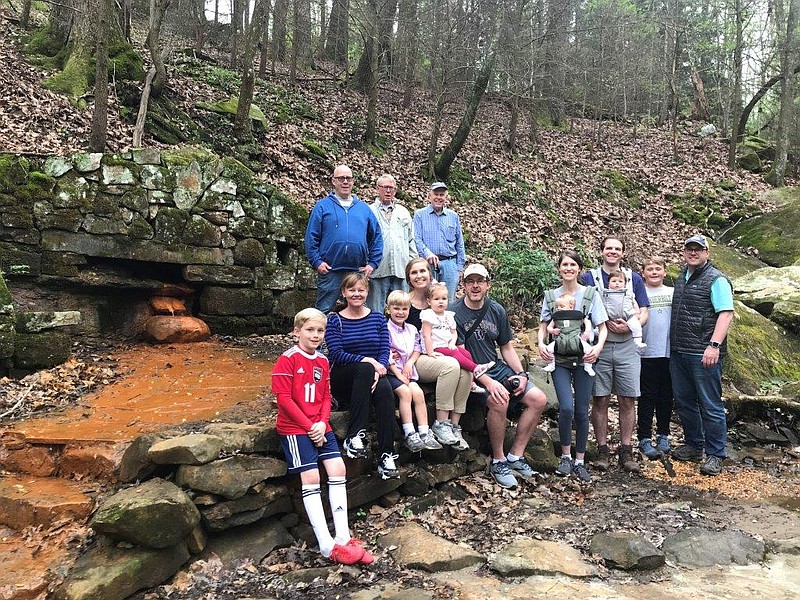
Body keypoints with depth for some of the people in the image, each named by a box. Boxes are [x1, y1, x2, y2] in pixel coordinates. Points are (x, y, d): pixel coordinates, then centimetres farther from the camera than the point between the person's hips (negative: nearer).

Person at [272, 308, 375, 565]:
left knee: (338, 469, -4)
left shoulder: (322, 361, 12)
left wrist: (322, 423, -6)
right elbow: (283, 398, -14)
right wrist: (308, 426, -15)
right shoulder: (288, 360, -9)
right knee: (311, 477, -12)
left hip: (319, 426, 6)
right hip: (294, 427, -6)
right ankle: (327, 546, -7)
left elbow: (326, 397, 12)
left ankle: (343, 537, 3)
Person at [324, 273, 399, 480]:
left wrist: (379, 370, -19)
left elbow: (384, 352, 3)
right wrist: (368, 361, -22)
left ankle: (386, 456, -32)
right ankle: (354, 436, -36)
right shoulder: (335, 320, 5)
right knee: (365, 369, -36)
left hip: (371, 376, 2)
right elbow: (336, 354, -9)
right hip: (342, 381, -2)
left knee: (385, 391, -33)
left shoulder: (378, 319, 13)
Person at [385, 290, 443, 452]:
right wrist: (398, 374, -15)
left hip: (408, 370, 5)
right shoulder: (386, 329, -5)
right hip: (391, 371, -5)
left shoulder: (412, 329, 15)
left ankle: (425, 433, -16)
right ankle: (409, 435, -25)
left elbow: (417, 349, 12)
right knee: (405, 391, -26)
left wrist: (409, 363, -8)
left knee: (418, 392, -17)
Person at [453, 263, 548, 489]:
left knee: (538, 399, -8)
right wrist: (487, 382, -27)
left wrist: (521, 374, -1)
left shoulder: (497, 310, 9)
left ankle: (515, 456, 3)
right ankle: (498, 461, -12)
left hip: (497, 368, 7)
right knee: (499, 400, -34)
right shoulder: (455, 313, -10)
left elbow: (507, 348, 16)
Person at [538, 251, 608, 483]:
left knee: (582, 410, 3)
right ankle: (565, 456, 8)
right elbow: (543, 326, 11)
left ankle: (580, 461, 17)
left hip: (583, 359, 0)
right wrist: (541, 343, -9)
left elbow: (602, 327, 2)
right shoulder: (551, 296, 7)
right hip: (559, 359, 0)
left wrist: (598, 347, -16)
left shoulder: (590, 294, 3)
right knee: (566, 407, -13)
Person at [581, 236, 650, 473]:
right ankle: (602, 450, 11)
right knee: (600, 400, 1)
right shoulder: (589, 278, 5)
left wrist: (629, 326, -14)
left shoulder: (634, 279, 10)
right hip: (599, 346, -1)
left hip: (627, 345, 2)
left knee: (627, 400, 3)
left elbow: (643, 314, 7)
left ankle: (626, 451, 12)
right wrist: (606, 321, -17)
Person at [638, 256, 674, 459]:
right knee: (647, 397, 2)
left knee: (666, 396, 11)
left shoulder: (673, 293, 8)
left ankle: (663, 435, 24)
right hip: (647, 353, -3)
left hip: (669, 352, 3)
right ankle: (644, 438, 9)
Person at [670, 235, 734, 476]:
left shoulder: (716, 280, -7)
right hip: (678, 352, 8)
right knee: (684, 402, 15)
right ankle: (693, 446, 29)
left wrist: (714, 345, -25)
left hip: (703, 354, -8)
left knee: (710, 405, -1)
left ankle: (715, 455, 10)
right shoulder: (681, 278, 17)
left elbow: (726, 313, -15)